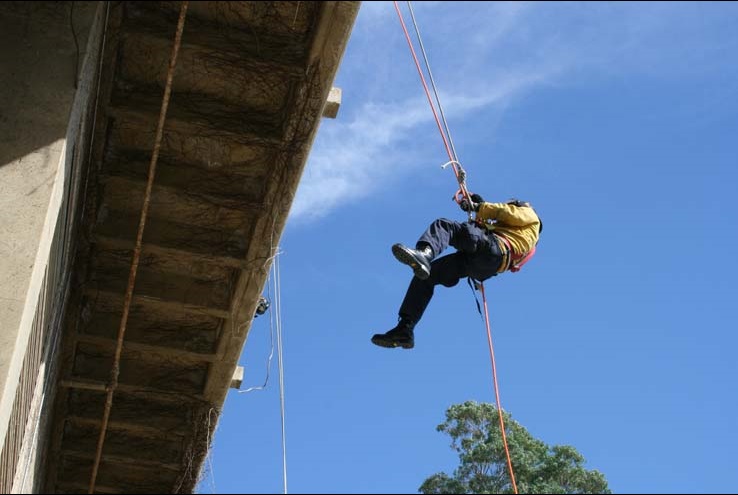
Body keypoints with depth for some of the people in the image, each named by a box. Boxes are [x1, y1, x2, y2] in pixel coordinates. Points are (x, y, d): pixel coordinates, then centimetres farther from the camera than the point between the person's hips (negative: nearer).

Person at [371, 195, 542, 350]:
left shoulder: (528, 214, 26)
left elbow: (508, 212, 6)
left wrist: (478, 207, 7)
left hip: (495, 249, -8)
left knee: (443, 225, -25)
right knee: (424, 275, 0)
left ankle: (424, 253, -56)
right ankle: (405, 329, -11)